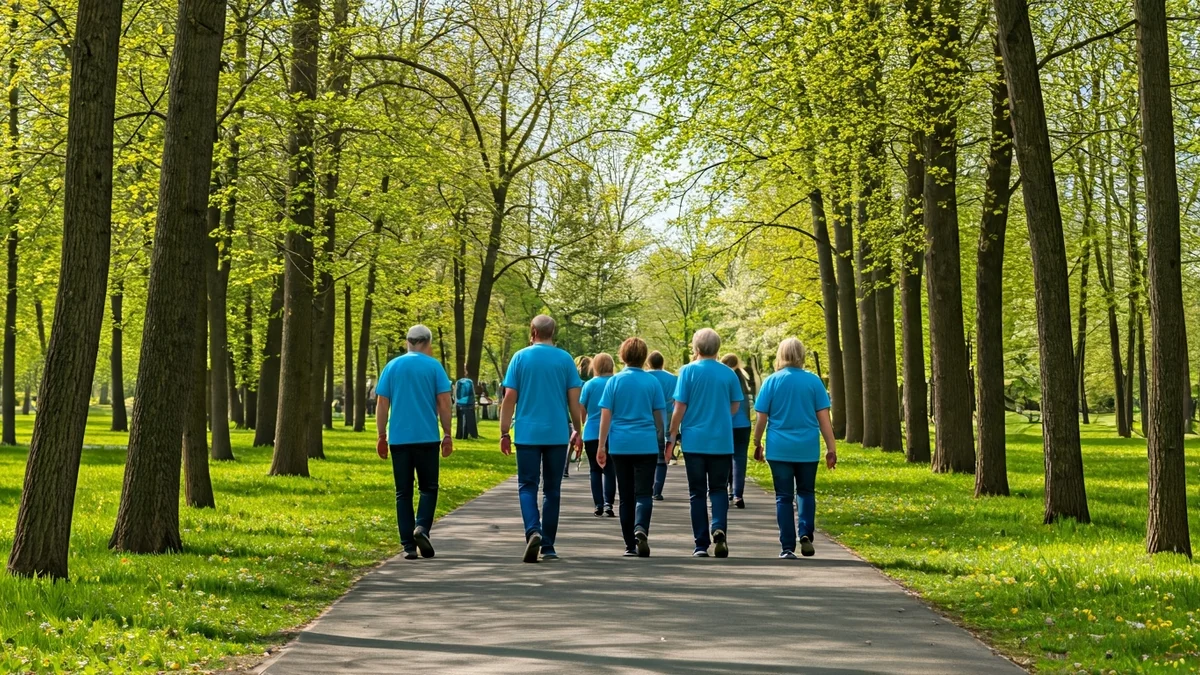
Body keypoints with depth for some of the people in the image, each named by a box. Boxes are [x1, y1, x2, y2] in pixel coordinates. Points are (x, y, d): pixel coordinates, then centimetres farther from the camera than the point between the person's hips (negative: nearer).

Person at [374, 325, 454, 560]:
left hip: (398, 439, 2)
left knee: (403, 493, 5)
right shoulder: (433, 366, 1)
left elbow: (382, 404, 5)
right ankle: (422, 527, -15)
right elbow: (444, 403, -3)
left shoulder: (392, 367, 7)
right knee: (428, 488, 9)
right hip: (427, 437, -2)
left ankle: (408, 546, 2)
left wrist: (382, 437, 10)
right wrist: (448, 435, 4)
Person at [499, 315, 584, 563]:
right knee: (552, 489, 9)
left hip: (528, 433, -1)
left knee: (527, 486, 5)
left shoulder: (520, 357, 0)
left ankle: (533, 531, -20)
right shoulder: (565, 359, 2)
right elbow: (574, 399, 1)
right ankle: (548, 547, 12)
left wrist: (504, 433, 2)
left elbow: (509, 397, -3)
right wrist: (577, 431, 12)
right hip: (557, 434, 1)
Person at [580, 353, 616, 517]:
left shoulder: (589, 385, -3)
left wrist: (579, 429, 17)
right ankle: (608, 502, -10)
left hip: (592, 434, -1)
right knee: (610, 470, 6)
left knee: (596, 470, 8)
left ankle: (599, 505, 5)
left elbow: (582, 409, 1)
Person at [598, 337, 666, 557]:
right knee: (643, 493, -2)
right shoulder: (652, 382, 1)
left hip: (620, 446, 1)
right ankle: (641, 528, -29)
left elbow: (606, 415, -2)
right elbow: (658, 417, 7)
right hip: (646, 445, -1)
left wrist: (602, 446, 1)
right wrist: (659, 439, 21)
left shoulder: (614, 381, 0)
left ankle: (631, 545, 12)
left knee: (626, 496, 9)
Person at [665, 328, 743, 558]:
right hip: (722, 441, 1)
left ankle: (702, 545, 6)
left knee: (697, 492, 7)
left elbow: (680, 407, -7)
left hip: (695, 441, -1)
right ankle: (719, 528, -14)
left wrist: (672, 437, 1)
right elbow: (735, 407, 10)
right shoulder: (728, 373, 1)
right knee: (718, 489, 12)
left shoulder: (688, 371, -5)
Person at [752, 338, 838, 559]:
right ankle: (805, 534, -2)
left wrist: (757, 444, 12)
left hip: (780, 449, -1)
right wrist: (831, 448, 3)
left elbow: (761, 418, -1)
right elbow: (824, 418, -2)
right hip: (807, 449, 1)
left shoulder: (772, 381, -2)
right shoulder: (814, 381, -1)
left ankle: (787, 547, 3)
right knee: (806, 492, 17)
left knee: (784, 497, 5)